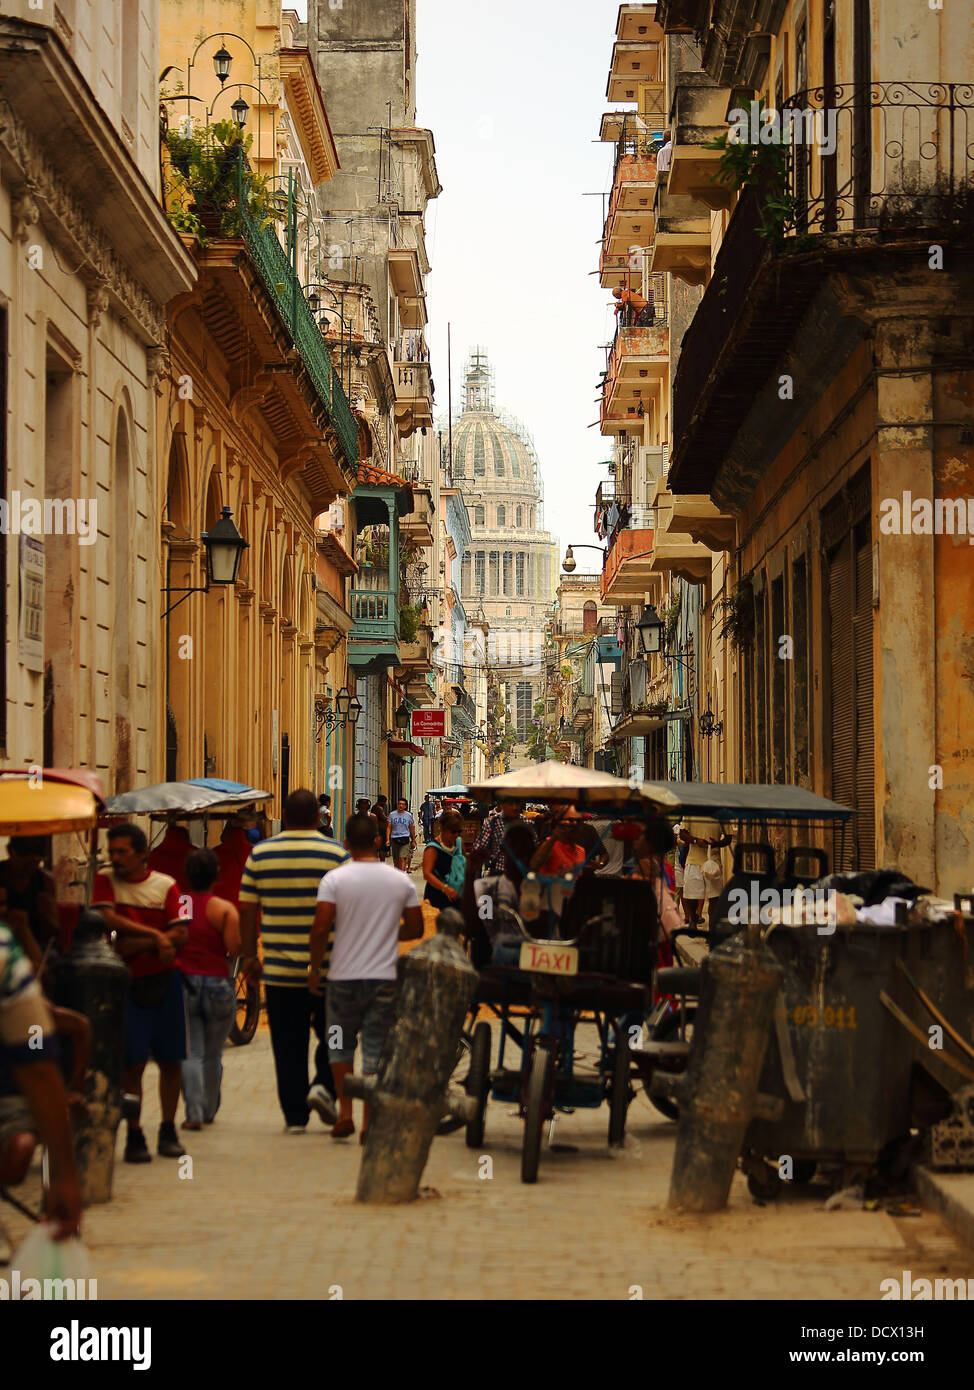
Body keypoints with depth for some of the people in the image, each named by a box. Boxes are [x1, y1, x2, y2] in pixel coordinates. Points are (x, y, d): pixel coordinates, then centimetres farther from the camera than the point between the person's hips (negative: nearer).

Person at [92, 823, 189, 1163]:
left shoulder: (165, 885, 2)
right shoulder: (105, 881, 2)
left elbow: (180, 935, -6)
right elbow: (109, 919, -13)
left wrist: (137, 945, -16)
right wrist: (156, 936, -15)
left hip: (164, 980, 1)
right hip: (126, 982, -1)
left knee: (170, 1060, 6)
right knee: (133, 1061, -6)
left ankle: (168, 1132, 18)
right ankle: (134, 1135, 0)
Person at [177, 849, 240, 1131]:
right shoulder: (224, 909, -7)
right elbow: (234, 948, -15)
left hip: (182, 983, 1)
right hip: (217, 984, -1)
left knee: (191, 1054, 2)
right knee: (213, 1055, 15)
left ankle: (194, 1112, -11)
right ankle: (209, 1110, 25)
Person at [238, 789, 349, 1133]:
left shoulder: (259, 854, 3)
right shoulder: (336, 854, -4)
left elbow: (247, 910, 6)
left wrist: (249, 955, 15)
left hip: (279, 971, 2)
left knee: (288, 1046, 6)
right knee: (333, 1036, 15)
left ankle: (294, 1116, 6)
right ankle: (324, 1085, -6)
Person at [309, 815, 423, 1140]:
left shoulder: (335, 879, -7)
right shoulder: (402, 881, 1)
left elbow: (321, 928, -13)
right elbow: (415, 929, 7)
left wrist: (315, 967, -1)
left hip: (344, 977, -1)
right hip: (385, 977, 1)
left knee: (341, 1046, 16)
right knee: (376, 1051, 5)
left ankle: (344, 1113, 8)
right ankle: (369, 1122, 2)